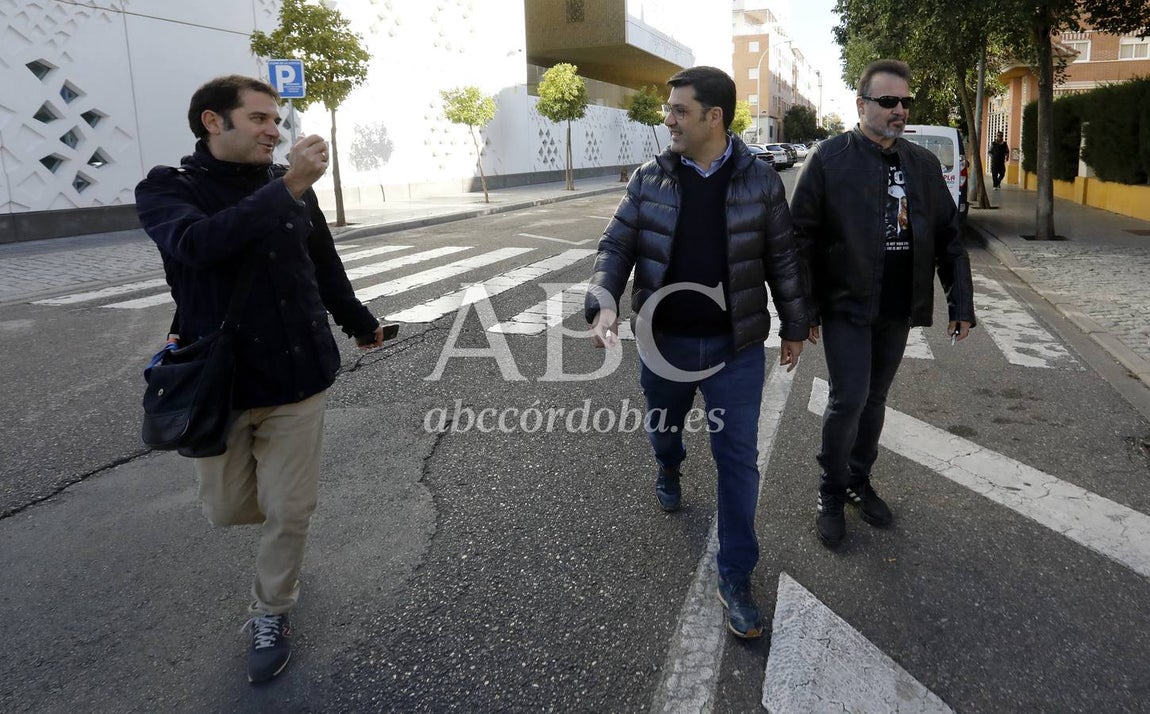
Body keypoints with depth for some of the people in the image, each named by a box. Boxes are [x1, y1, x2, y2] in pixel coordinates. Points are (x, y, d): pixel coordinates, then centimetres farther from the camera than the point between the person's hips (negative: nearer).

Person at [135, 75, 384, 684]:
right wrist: (288, 187, -36)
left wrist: (359, 324, 25)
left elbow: (325, 266, 14)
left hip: (297, 376, 1)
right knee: (228, 508, 13)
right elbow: (196, 244, -31)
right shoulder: (166, 188, -8)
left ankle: (270, 614, 28)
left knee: (289, 508, 4)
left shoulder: (291, 190, -1)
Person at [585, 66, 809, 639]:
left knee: (738, 460, 2)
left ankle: (736, 577, 16)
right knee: (661, 427, 24)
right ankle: (669, 470, 61)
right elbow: (616, 246, -3)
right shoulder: (649, 179, -4)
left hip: (735, 348, -2)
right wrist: (603, 302, -22)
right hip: (663, 343, 2)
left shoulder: (759, 181, -6)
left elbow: (782, 258, 2)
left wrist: (794, 326, 7)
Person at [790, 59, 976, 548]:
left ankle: (859, 481, 32)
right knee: (848, 401, -8)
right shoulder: (830, 159, -7)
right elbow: (803, 237, -8)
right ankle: (831, 494, 12)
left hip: (898, 309, 5)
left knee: (874, 399, 14)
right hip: (846, 306, -5)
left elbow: (948, 237, 9)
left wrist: (961, 302, 3)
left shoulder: (923, 165, 7)